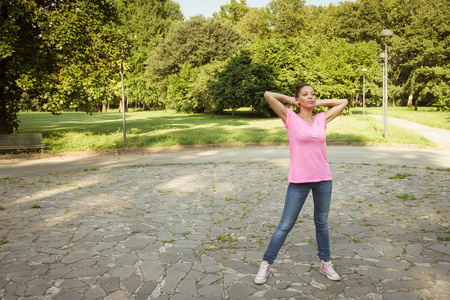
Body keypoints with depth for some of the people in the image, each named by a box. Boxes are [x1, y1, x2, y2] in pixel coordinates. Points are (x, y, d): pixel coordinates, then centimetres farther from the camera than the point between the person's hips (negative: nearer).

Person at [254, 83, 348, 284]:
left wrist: (319, 102, 12)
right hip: (299, 181, -4)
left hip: (323, 179, 4)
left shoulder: (322, 119, 7)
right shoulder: (290, 118, -3)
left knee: (322, 223, 17)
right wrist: (290, 100, 4)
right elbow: (268, 95, -11)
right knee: (285, 225, 3)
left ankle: (325, 263, 35)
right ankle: (266, 264, 18)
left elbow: (343, 102, 19)